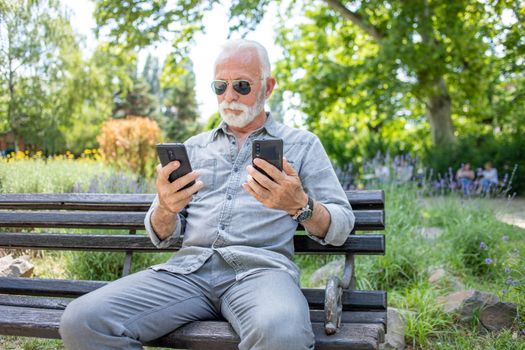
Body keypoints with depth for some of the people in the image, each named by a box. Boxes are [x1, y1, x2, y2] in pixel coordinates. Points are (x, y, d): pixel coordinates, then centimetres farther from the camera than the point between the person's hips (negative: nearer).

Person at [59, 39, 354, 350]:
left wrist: (300, 205, -17)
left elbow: (341, 228, 6)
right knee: (81, 322, -20)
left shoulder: (302, 144, 14)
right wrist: (165, 208, -7)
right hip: (189, 268, 4)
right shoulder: (194, 147, 22)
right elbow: (162, 237, 18)